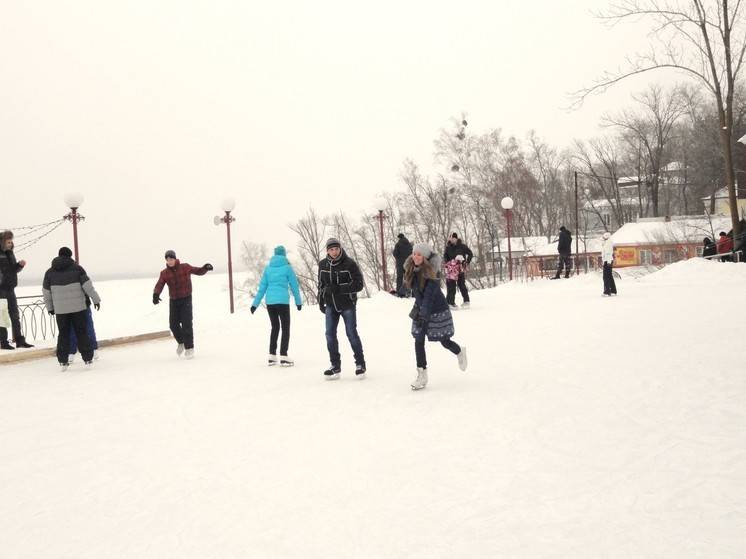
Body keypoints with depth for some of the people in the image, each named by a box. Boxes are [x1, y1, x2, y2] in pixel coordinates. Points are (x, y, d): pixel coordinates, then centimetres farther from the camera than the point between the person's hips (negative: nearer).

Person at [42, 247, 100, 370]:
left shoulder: (50, 272, 7)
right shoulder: (77, 268, -2)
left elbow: (46, 292, 10)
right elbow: (87, 285, -5)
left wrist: (49, 307, 20)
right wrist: (95, 299, 3)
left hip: (60, 309, 2)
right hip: (78, 307, -2)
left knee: (63, 334, 9)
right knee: (81, 332, 5)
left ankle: (63, 361, 9)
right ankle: (88, 358, 5)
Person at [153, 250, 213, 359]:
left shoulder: (185, 267, -5)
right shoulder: (164, 273, -1)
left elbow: (198, 271, 4)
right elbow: (159, 285, -12)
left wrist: (205, 268, -18)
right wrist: (156, 294, -33)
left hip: (186, 299, -3)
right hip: (173, 301, 3)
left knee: (186, 324, -9)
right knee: (173, 324, 6)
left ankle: (189, 347, 1)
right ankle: (181, 342, 33)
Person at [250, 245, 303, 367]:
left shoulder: (268, 268, 9)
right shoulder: (287, 267, -2)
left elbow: (262, 287, 10)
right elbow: (294, 286, 3)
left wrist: (255, 304, 13)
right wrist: (298, 302, 15)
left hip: (269, 302, 4)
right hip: (282, 301, -4)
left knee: (275, 327, 18)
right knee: (285, 328, 5)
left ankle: (272, 357, 16)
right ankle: (283, 357, -3)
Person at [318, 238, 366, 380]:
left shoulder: (350, 264, -12)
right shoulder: (323, 265, 2)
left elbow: (359, 284, -14)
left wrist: (340, 288, -23)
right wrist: (321, 302, 13)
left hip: (347, 304, -4)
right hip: (330, 305, 4)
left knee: (351, 333, -1)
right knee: (330, 334, 2)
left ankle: (360, 364, 12)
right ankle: (335, 365, 12)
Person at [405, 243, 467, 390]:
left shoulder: (430, 273, -24)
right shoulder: (411, 270, -4)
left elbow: (429, 296, -29)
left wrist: (424, 314, -33)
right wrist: (417, 307, 12)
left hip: (438, 311, -5)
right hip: (422, 310, 6)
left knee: (444, 341, 7)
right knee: (419, 341, -3)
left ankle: (460, 352, 40)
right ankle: (422, 375, 3)